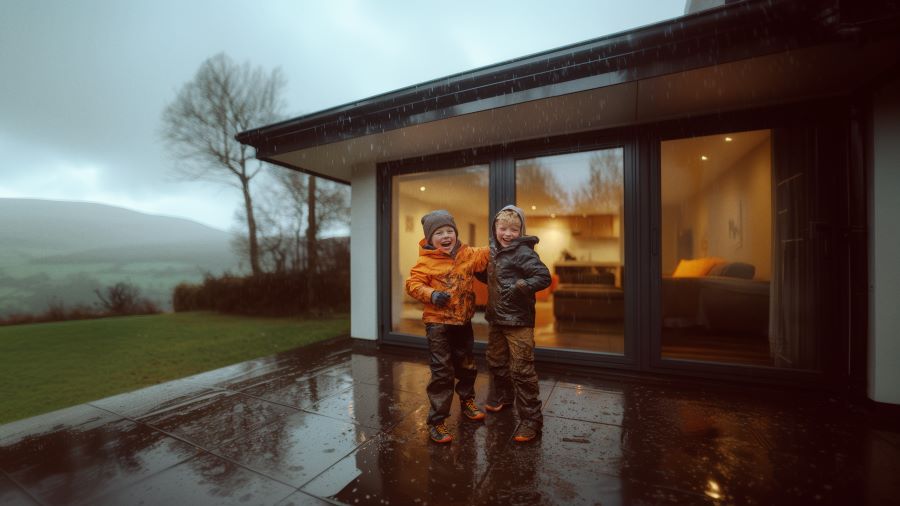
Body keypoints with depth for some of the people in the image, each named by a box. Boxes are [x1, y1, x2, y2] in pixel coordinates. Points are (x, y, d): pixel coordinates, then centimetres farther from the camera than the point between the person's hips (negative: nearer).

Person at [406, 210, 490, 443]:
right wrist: (432, 295, -28)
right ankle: (436, 421, 13)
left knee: (467, 366, 21)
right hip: (438, 323, -5)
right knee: (442, 373, -2)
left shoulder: (468, 254, 1)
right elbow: (412, 284, -13)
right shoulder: (426, 261, -11)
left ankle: (467, 400, 47)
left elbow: (488, 253, 10)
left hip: (463, 321, 5)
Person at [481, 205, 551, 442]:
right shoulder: (495, 251, 10)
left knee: (521, 369, -3)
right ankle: (502, 396, 49)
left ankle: (531, 419, 13)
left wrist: (521, 287, -25)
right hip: (497, 318, 9)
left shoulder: (523, 252, -15)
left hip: (518, 320, -8)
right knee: (496, 361, 24)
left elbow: (544, 277, -20)